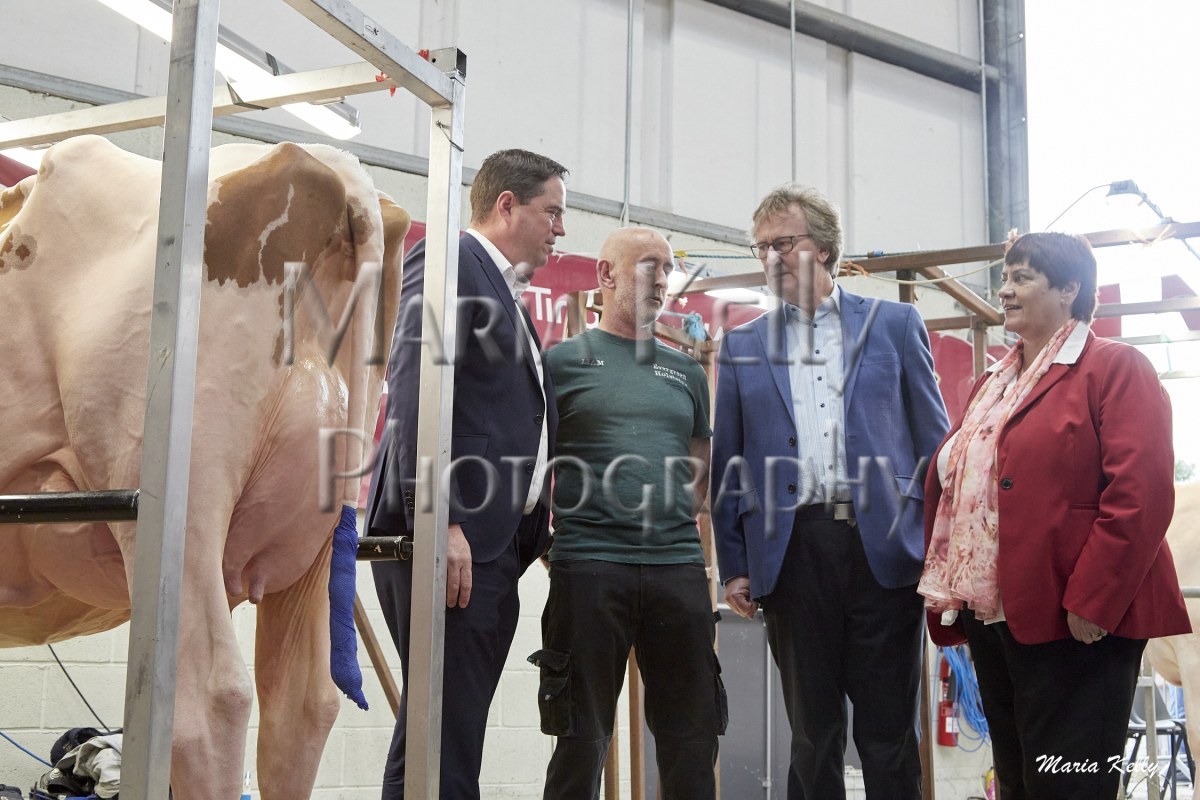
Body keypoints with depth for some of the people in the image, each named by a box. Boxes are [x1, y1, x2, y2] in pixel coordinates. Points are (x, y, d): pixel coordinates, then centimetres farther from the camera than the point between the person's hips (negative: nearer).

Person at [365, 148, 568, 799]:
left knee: (458, 735, 11)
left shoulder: (507, 293, 25)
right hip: (449, 538, -9)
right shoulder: (449, 261, -4)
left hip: (495, 544, 10)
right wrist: (439, 522, -23)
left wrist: (536, 529, 17)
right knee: (442, 738, -8)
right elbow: (415, 396, -16)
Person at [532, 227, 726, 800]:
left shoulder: (685, 371, 18)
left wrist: (673, 525, 8)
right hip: (588, 565, -4)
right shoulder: (563, 360, 6)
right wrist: (548, 538, -4)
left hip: (679, 566, 4)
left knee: (692, 739, 7)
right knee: (582, 739, 2)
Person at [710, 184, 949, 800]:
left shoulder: (894, 324, 9)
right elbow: (728, 466, 12)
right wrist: (734, 565, 4)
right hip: (793, 552, 1)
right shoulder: (741, 346, 13)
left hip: (883, 547, -1)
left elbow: (933, 441, 7)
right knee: (811, 734, 8)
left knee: (888, 736, 3)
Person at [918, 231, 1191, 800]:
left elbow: (1140, 495, -16)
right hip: (992, 617, 8)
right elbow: (950, 484, 20)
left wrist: (1091, 602, -21)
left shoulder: (1115, 368, -7)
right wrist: (946, 592, 13)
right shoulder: (992, 384, 18)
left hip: (1075, 623, -8)